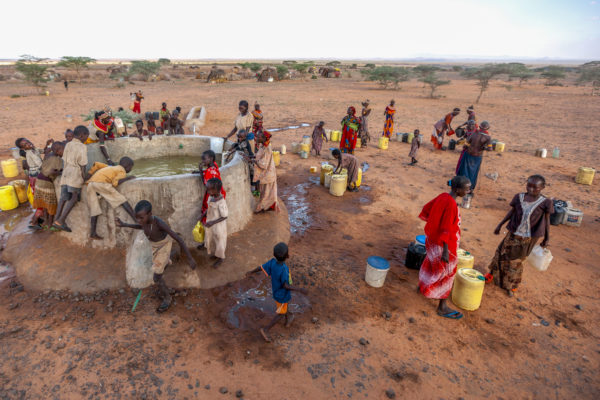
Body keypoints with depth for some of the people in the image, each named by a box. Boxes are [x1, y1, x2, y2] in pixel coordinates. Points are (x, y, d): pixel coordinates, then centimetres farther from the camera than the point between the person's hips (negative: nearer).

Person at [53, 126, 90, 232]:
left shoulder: (68, 145, 15)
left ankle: (57, 220, 2)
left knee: (63, 197, 6)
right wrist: (84, 177, -2)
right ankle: (61, 220, -12)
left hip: (66, 172, 7)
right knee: (74, 198, -5)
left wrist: (64, 172, 21)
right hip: (76, 174, -7)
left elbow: (64, 161, 15)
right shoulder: (82, 147, -5)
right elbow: (82, 164, -8)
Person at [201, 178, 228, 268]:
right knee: (210, 240, 25)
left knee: (219, 242, 14)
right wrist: (203, 215, 0)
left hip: (218, 227, -7)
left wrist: (212, 222, -25)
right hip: (210, 225, 8)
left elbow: (224, 216, -24)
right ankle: (215, 254, 49)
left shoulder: (221, 202, -30)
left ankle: (220, 258, 36)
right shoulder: (210, 198, -7)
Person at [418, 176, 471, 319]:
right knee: (447, 273, 5)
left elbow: (426, 209, 9)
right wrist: (445, 251, -23)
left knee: (431, 264, 28)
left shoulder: (442, 196, -3)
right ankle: (442, 307, 16)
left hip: (433, 239, 9)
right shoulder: (451, 205, -28)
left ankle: (423, 286, 50)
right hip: (443, 244, -9)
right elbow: (445, 230, -27)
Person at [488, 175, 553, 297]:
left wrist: (547, 238, 2)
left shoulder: (545, 202, -12)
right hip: (513, 234, 2)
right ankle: (493, 274, 39)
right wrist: (500, 225, 11)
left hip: (528, 238, -2)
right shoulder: (519, 197, -5)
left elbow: (546, 220, -3)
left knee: (515, 262, 12)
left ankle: (511, 286, 33)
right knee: (501, 255, 14)